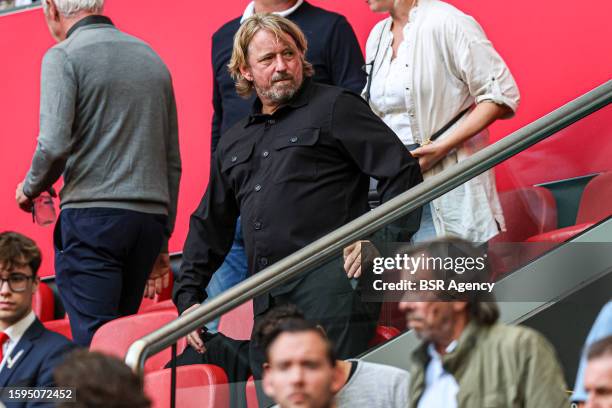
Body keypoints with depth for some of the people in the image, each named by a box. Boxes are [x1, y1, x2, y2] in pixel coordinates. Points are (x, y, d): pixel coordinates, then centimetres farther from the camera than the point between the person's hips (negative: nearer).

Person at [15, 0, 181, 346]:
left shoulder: (64, 56, -2)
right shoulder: (151, 58, 18)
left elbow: (54, 145, -15)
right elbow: (173, 160, 19)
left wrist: (30, 189, 5)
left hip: (92, 215, -6)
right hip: (150, 219, 6)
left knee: (95, 344, -9)